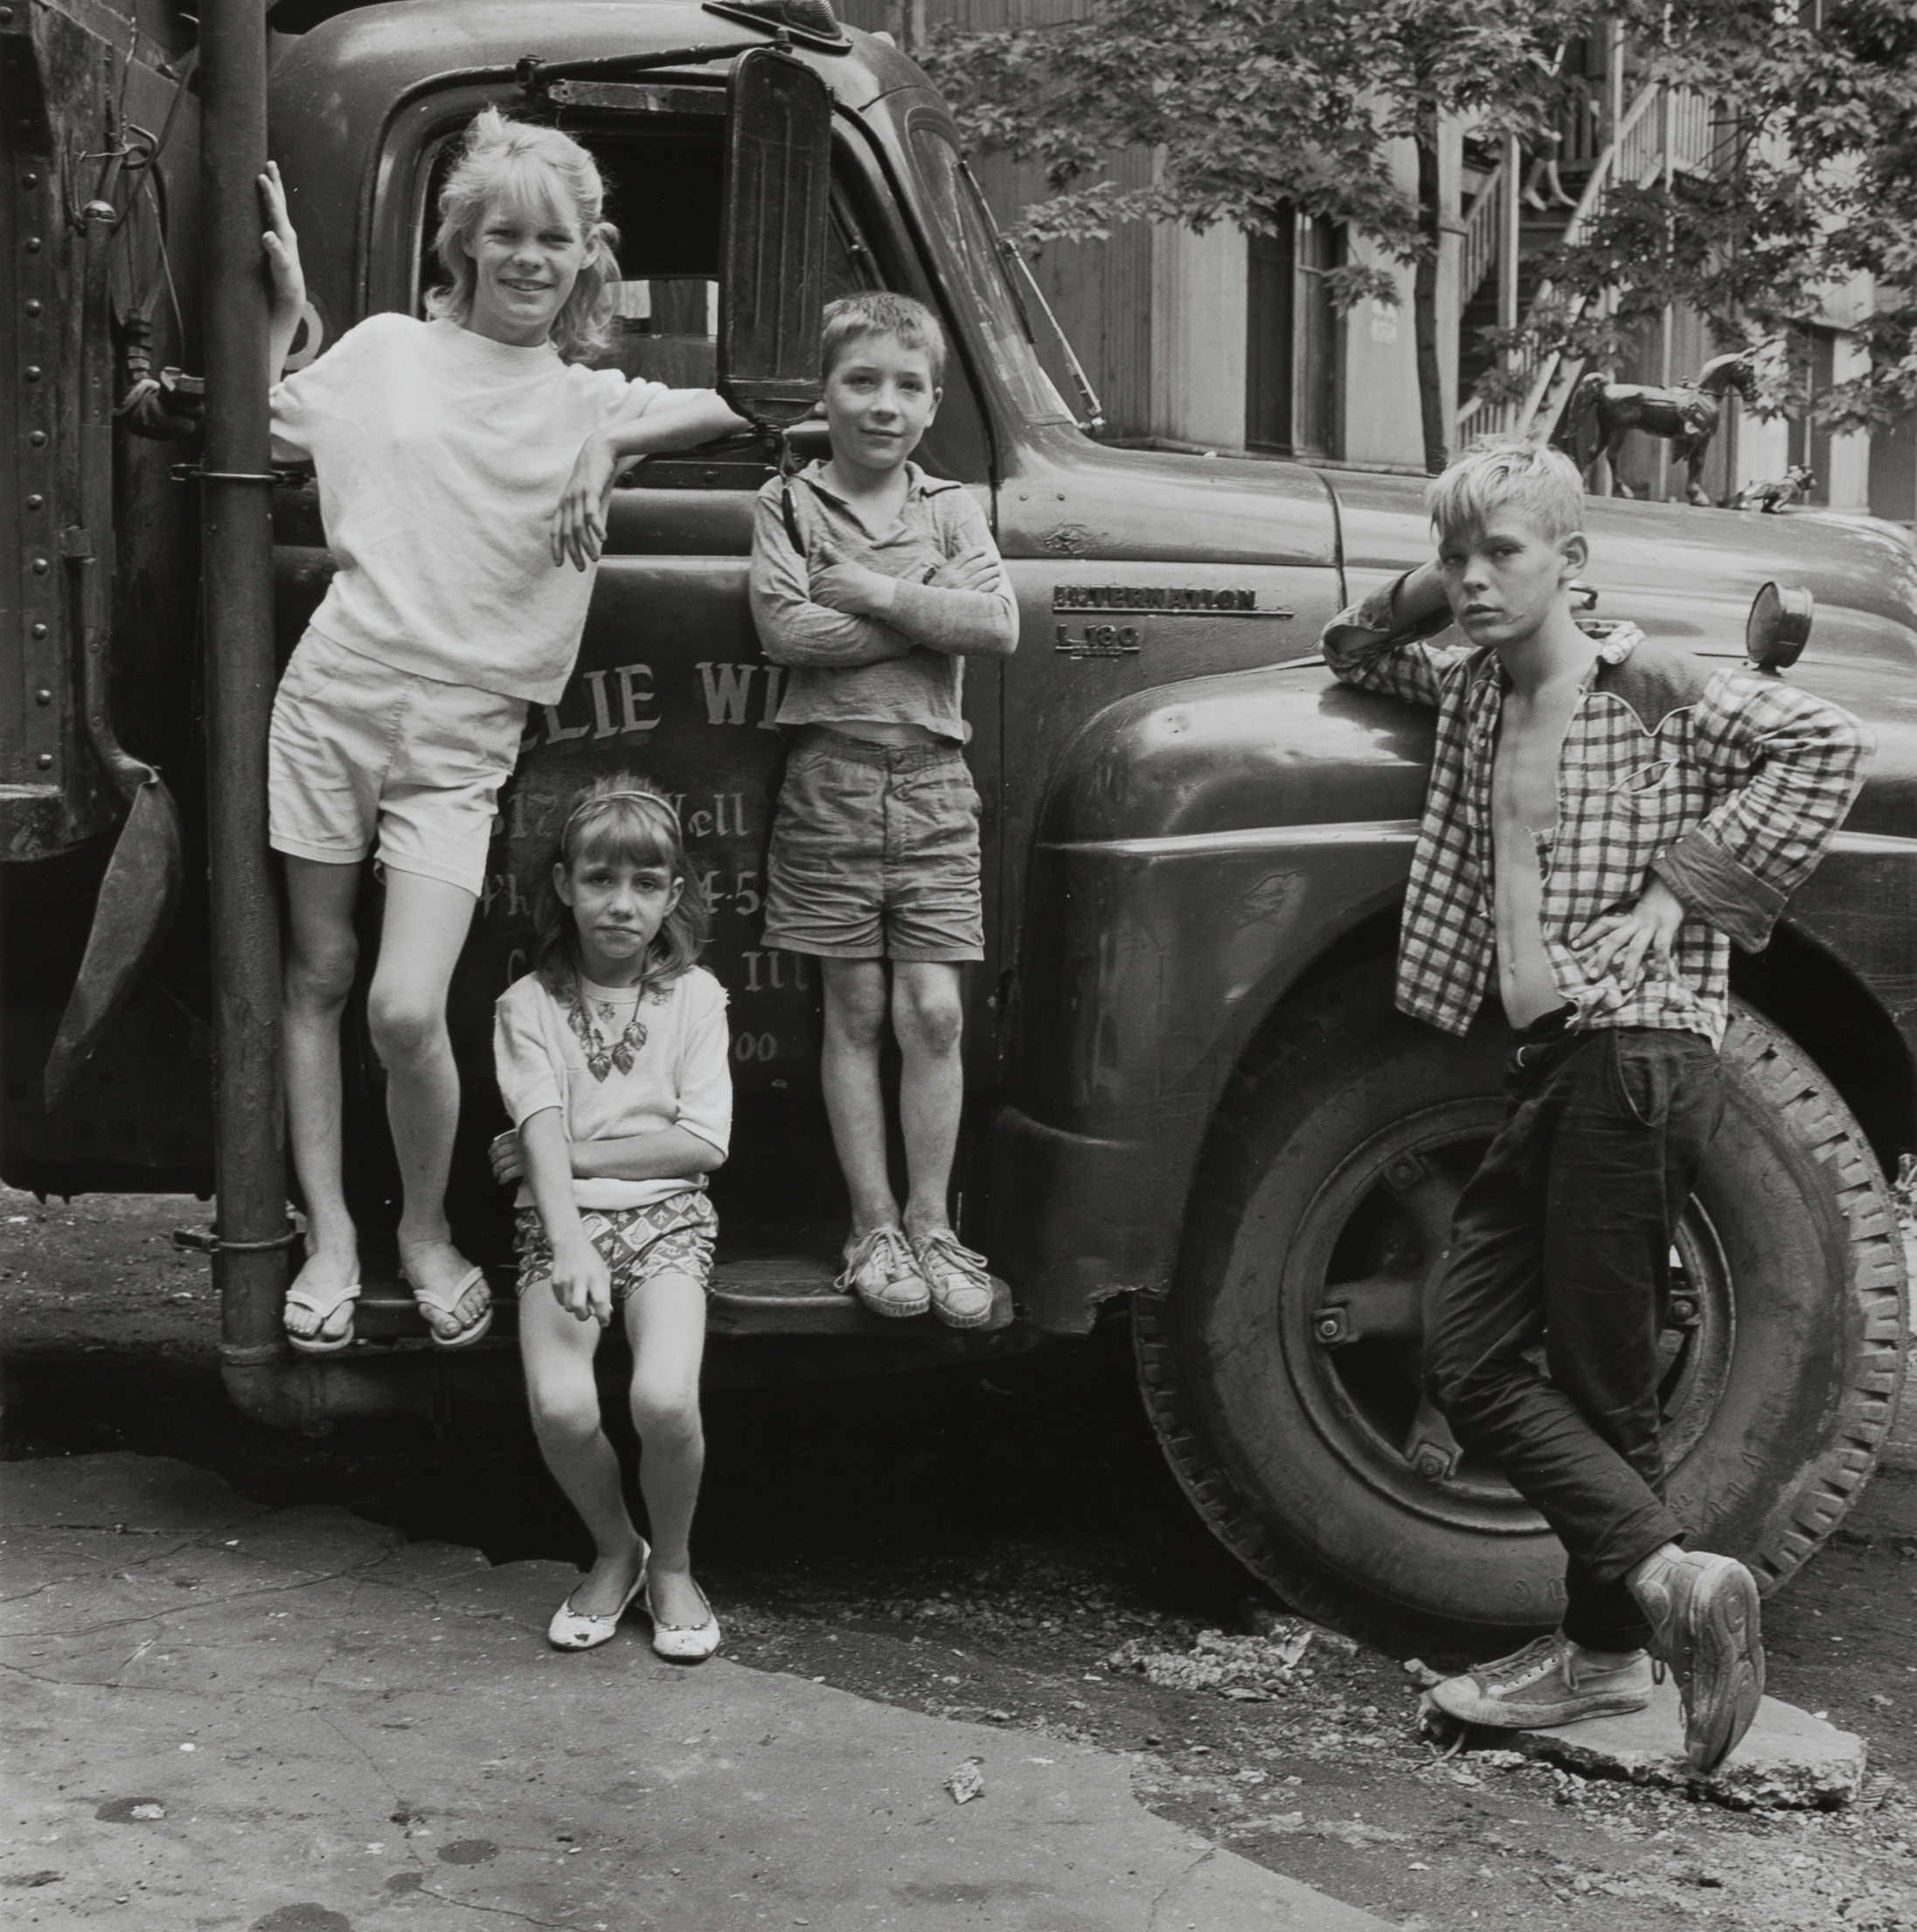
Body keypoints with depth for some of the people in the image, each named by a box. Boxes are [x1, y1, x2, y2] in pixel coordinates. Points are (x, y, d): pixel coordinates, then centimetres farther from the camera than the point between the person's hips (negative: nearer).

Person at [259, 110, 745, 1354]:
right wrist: (285, 310, 6)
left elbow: (744, 409, 9)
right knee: (318, 979, 7)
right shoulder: (387, 350, 8)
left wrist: (612, 448, -3)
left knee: (408, 1012, -13)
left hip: (462, 738, -1)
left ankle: (428, 1228, 11)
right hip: (335, 694, 1)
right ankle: (329, 1236, 20)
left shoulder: (592, 403, 9)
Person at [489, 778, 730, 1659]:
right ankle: (614, 1551, 8)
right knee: (560, 1406, -23)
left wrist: (576, 1152, -8)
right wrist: (570, 1246, -27)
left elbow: (704, 1143, -3)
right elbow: (542, 1137, -11)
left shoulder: (694, 996, 4)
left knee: (664, 1398, -25)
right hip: (564, 1221, 0)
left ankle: (672, 1566, 4)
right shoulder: (528, 1005, 3)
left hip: (666, 1218, 0)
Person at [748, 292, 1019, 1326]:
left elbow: (1000, 628, -6)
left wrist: (874, 590, -11)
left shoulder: (950, 508, 9)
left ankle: (930, 1225, 8)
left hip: (933, 781, 1)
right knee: (855, 1010, 4)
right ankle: (874, 1229, 11)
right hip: (831, 776, -1)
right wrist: (930, 607, -9)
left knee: (935, 1011, -1)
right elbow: (784, 630, -12)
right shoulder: (789, 504, 4)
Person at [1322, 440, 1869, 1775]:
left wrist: (1683, 880, -14)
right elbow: (1351, 657, 31)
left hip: (1637, 1053, -8)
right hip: (1552, 1063, 8)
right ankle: (1663, 1576, 7)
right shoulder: (1474, 684, 15)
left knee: (1600, 1376, -4)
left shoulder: (1647, 686, -5)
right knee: (1469, 1353, 4)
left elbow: (1828, 747, -11)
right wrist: (1418, 599, 9)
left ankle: (1614, 1646, 4)